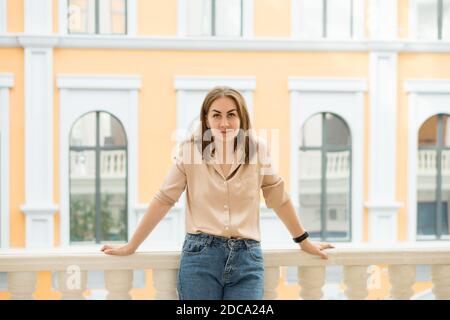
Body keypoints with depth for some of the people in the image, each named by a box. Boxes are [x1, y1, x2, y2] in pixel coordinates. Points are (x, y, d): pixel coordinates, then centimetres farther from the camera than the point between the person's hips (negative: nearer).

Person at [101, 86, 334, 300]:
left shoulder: (257, 148, 3)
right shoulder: (191, 149, -1)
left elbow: (277, 197, 14)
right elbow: (164, 199, 5)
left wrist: (304, 242, 22)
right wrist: (131, 246, 6)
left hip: (247, 258, 1)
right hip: (200, 256, -1)